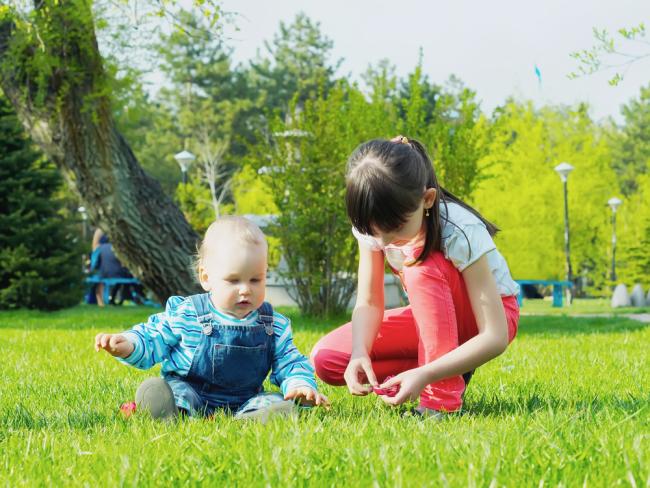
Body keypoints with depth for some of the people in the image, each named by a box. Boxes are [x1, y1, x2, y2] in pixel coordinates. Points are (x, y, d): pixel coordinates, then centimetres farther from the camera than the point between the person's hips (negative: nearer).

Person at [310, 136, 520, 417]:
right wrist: (360, 354, -35)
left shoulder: (460, 231, -33)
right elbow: (369, 302, -13)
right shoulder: (373, 225, -18)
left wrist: (425, 374, -46)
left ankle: (442, 398, -31)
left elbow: (496, 337, -34)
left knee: (422, 266, -36)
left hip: (488, 315, -6)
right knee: (325, 359, -14)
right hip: (430, 319, 6)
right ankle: (449, 370, -4)